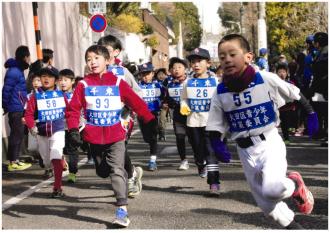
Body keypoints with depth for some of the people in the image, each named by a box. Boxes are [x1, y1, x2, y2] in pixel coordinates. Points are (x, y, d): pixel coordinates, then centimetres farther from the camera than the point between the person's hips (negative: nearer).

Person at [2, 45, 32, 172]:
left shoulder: (18, 70, 14)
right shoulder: (14, 71, -17)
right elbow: (6, 90, -18)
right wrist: (6, 107, -10)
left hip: (18, 109, 9)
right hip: (15, 109, -9)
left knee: (18, 134, 13)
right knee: (16, 134, -5)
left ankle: (15, 160, 21)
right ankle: (13, 162, 0)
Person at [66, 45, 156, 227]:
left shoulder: (118, 83, -1)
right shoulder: (83, 85, 0)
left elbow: (136, 102, -3)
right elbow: (73, 109, -3)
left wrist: (150, 120, -8)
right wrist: (73, 130, -15)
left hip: (116, 136, -2)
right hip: (94, 137, 2)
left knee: (117, 170, -12)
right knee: (102, 172, 16)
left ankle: (122, 209, -13)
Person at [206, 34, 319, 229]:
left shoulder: (266, 79, -11)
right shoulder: (220, 93, -4)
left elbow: (294, 94, 2)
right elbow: (216, 126, 4)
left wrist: (311, 114, 1)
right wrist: (216, 143, -13)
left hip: (270, 142, -3)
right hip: (246, 150, 4)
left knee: (272, 188, -27)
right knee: (267, 203, 8)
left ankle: (296, 185, 6)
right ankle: (291, 225, 33)